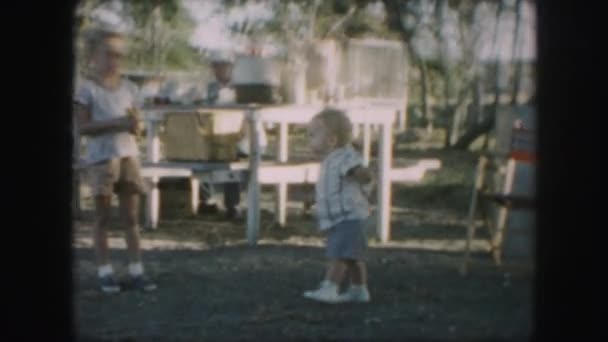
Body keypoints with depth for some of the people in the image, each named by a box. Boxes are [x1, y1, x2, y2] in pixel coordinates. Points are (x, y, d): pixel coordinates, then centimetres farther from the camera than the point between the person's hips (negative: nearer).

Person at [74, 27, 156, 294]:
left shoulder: (128, 88, 10)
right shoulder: (87, 89, -5)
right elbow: (82, 127, -11)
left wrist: (135, 124, -10)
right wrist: (116, 124, -20)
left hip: (128, 154, 4)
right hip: (101, 157, -4)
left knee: (131, 216, 4)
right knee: (103, 216, 2)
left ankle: (136, 270, 7)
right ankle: (105, 272, 7)